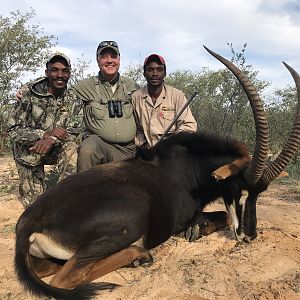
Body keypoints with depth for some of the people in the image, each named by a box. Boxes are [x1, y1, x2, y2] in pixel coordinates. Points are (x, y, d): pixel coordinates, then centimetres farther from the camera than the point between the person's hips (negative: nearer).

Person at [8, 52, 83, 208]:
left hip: (55, 150, 3)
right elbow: (14, 130, -15)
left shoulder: (72, 100, -4)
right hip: (28, 151, -2)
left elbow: (74, 131, -11)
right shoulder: (29, 93, -13)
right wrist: (46, 134, -31)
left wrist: (52, 139, -32)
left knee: (71, 147, -28)